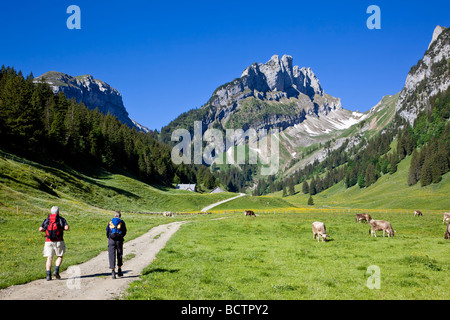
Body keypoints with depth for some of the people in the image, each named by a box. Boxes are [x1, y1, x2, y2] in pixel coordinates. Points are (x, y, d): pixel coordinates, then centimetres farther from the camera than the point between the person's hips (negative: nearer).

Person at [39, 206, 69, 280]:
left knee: (49, 258, 2)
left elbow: (40, 229, 3)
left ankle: (48, 275, -8)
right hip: (58, 241, -2)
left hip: (48, 241, 2)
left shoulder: (47, 219, 11)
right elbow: (67, 227, -11)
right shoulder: (61, 219, 3)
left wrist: (47, 229, 21)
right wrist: (62, 228, 9)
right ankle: (56, 271, -5)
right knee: (60, 257, 13)